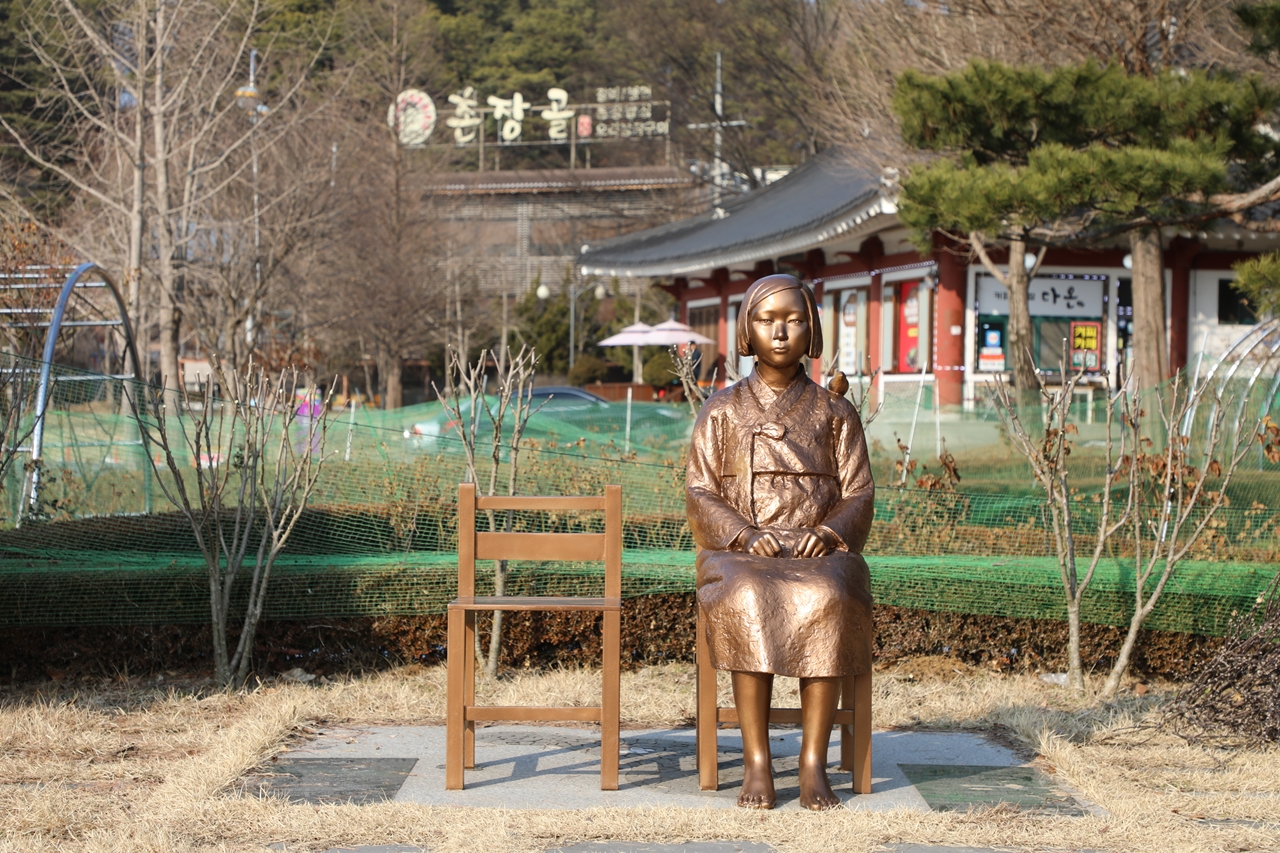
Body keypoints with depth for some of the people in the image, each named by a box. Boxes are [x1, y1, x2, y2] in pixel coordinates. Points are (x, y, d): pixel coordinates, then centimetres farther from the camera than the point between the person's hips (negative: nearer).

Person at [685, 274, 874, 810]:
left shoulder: (834, 413, 13)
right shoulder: (722, 410, 12)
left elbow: (859, 495, 9)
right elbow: (700, 494, 6)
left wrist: (828, 532, -13)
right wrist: (746, 534, -13)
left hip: (819, 553, 0)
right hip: (740, 553, 0)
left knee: (828, 601, -36)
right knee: (747, 602, -36)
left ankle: (814, 764, -31)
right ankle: (756, 762, -31)